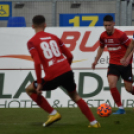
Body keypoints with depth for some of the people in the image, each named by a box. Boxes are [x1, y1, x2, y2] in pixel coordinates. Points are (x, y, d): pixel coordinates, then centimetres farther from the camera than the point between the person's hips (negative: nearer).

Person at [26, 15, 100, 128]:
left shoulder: (32, 42, 1)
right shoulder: (53, 37, 17)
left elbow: (37, 63, -12)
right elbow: (69, 56, 16)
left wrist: (39, 83, -7)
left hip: (52, 76, -5)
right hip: (67, 72, 5)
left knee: (30, 90, 17)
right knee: (75, 96, 27)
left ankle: (53, 113, 9)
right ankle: (93, 122, 21)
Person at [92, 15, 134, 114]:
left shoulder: (121, 35, -20)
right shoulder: (103, 36, -3)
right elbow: (101, 48, 16)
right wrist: (96, 60, 13)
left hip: (125, 64, -4)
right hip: (113, 64, 4)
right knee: (112, 85, -15)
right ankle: (120, 108, -4)